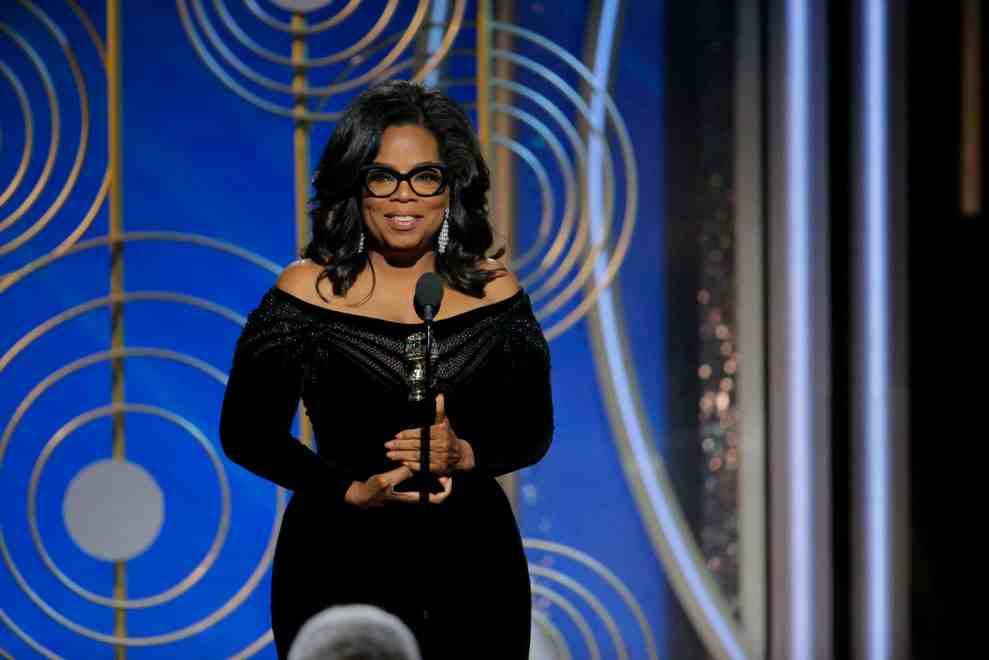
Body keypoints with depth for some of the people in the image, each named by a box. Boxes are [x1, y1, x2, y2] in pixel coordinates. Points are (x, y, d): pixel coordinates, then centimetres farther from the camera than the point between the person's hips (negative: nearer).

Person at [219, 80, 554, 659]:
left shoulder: (494, 291, 2)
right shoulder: (305, 292, -4)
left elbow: (534, 430, 7)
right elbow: (248, 432, -1)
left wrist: (461, 454, -13)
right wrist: (355, 492, -13)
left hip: (472, 566, 2)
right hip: (341, 563, -2)